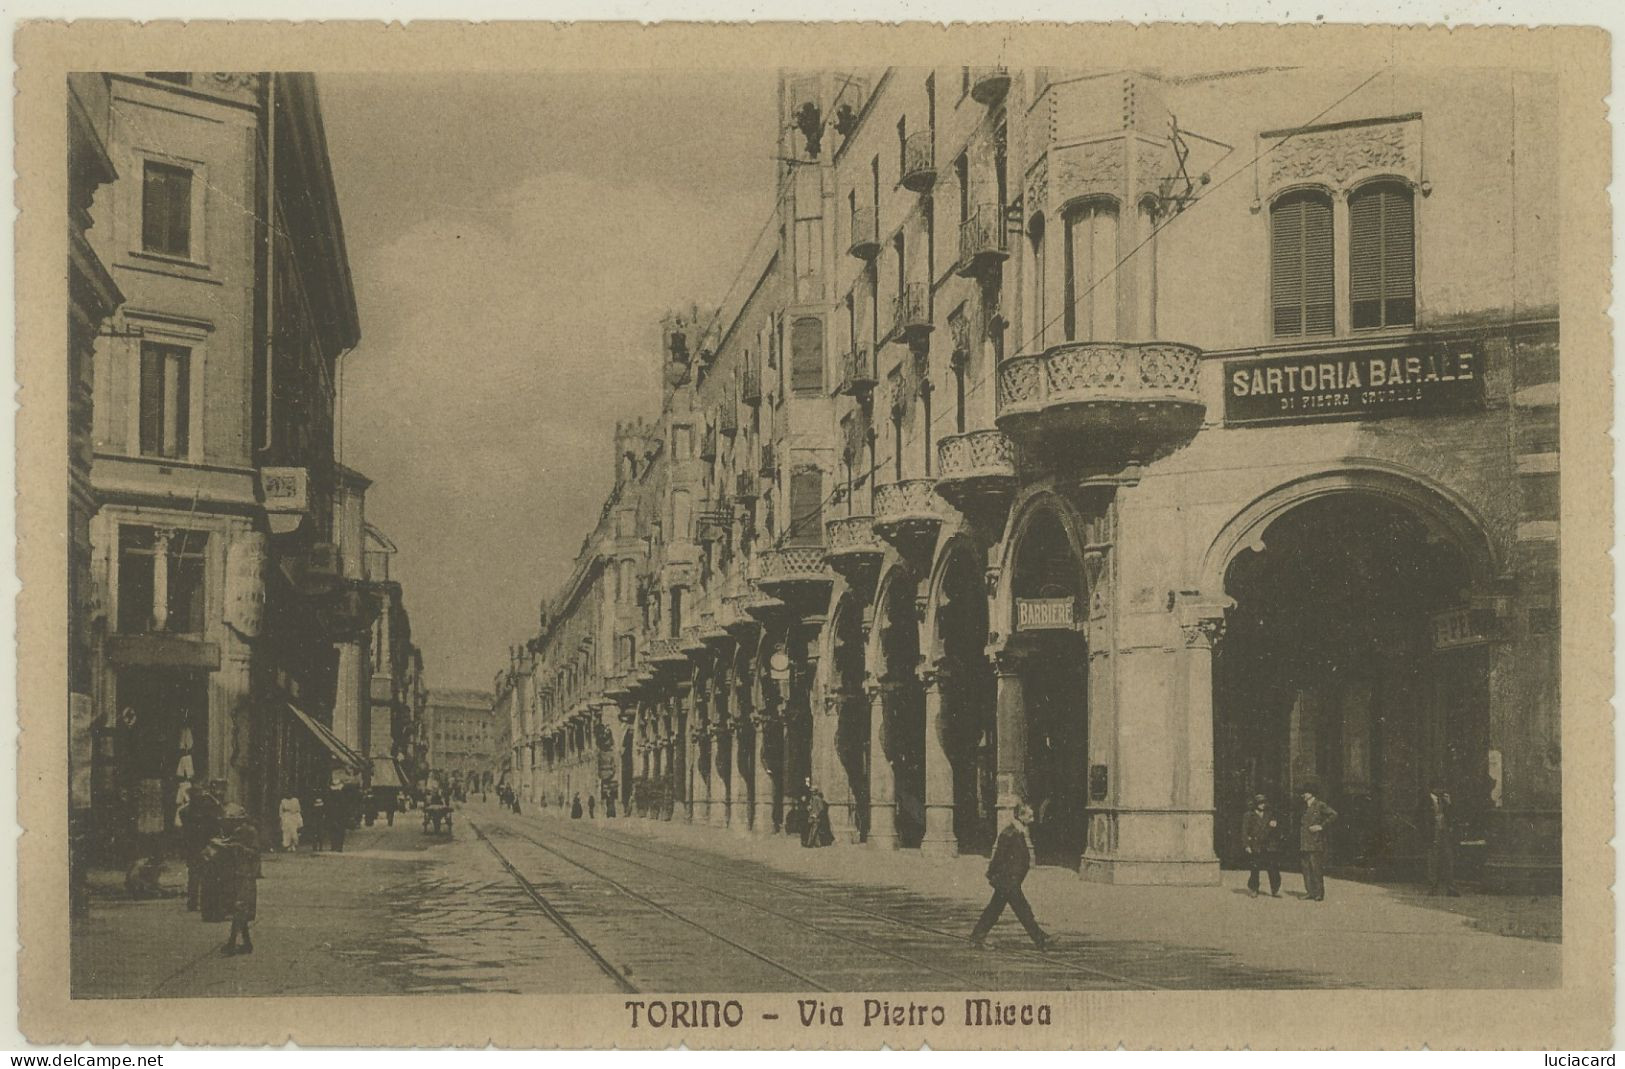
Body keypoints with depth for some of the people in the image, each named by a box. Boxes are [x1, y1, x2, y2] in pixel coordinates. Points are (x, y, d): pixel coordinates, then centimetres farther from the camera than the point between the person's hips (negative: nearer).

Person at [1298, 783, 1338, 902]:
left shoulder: (1320, 805, -5)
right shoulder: (1305, 807, 18)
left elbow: (1334, 814, -15)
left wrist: (1321, 826, -15)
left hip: (1316, 843, -8)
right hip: (1305, 844, 8)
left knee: (1316, 868, -7)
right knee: (1306, 868, 5)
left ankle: (1319, 894, -4)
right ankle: (1310, 892, 10)